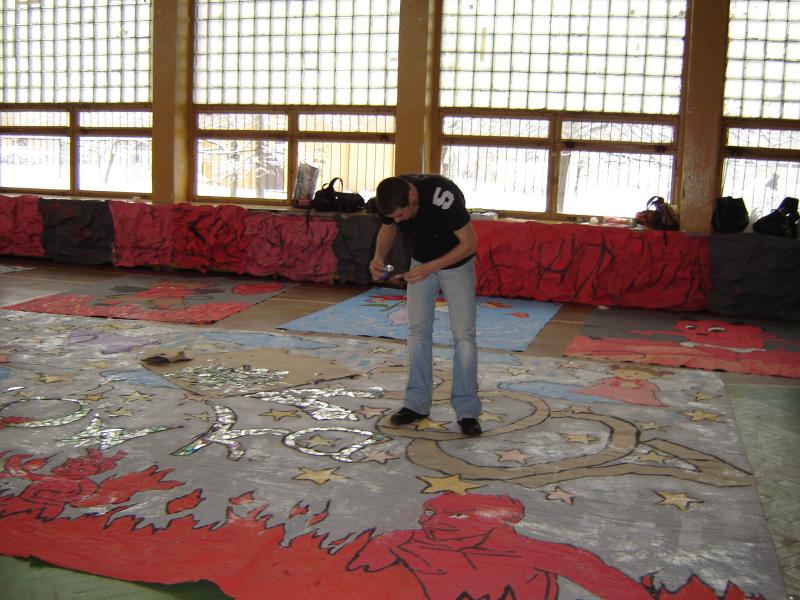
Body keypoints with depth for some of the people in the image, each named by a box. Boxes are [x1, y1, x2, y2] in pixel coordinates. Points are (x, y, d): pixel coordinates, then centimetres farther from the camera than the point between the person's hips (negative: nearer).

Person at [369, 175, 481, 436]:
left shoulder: (443, 196, -36)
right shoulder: (390, 199, -21)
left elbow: (469, 242, -28)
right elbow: (387, 229, 0)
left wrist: (430, 268, -35)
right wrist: (379, 257, -19)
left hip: (456, 263, -4)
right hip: (421, 263, 5)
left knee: (463, 333, -9)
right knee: (418, 331, 2)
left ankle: (467, 410, -4)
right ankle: (417, 404, 12)